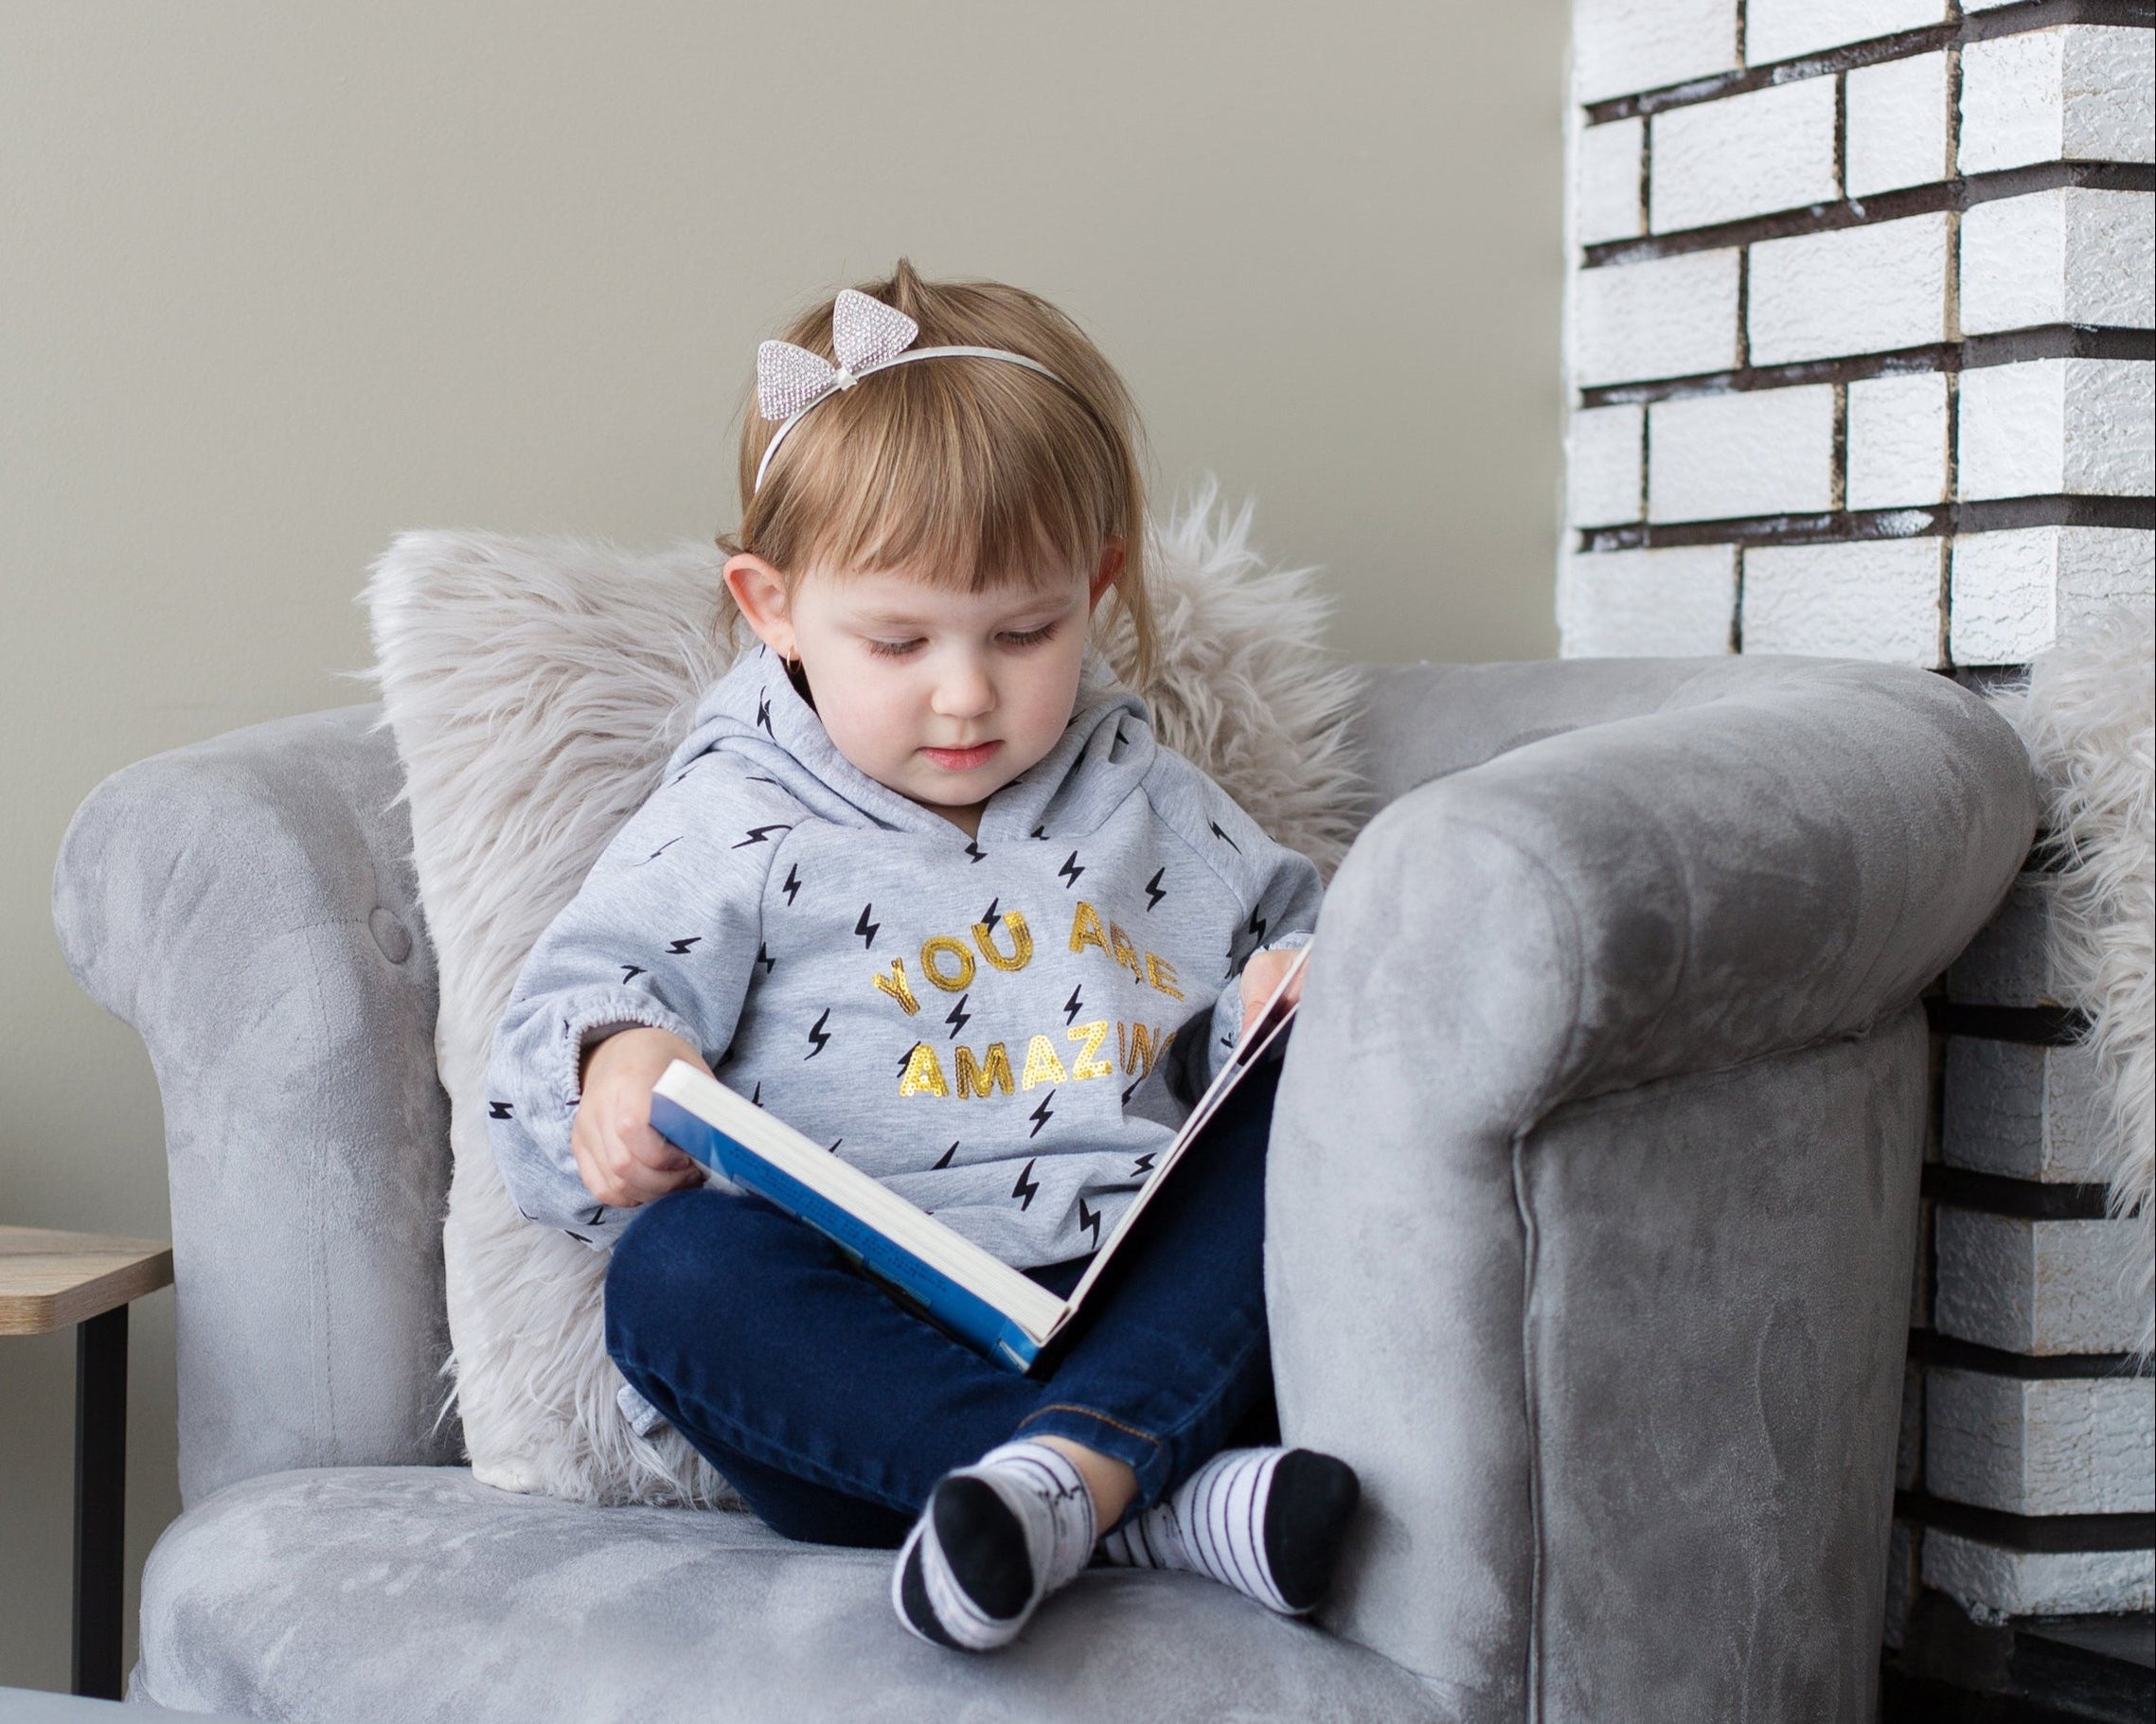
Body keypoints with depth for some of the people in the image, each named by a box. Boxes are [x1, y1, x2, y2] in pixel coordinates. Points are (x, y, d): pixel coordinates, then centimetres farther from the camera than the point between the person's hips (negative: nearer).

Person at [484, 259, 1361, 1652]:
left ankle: (1074, 1468, -38)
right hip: (869, 1349, -2)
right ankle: (1167, 1504, -39)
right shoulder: (735, 832, 7)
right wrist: (620, 1066, -24)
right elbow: (581, 996, 2)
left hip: (1152, 1327, 3)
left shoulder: (1151, 809, 17)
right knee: (678, 1268, -31)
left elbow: (1278, 954, 25)